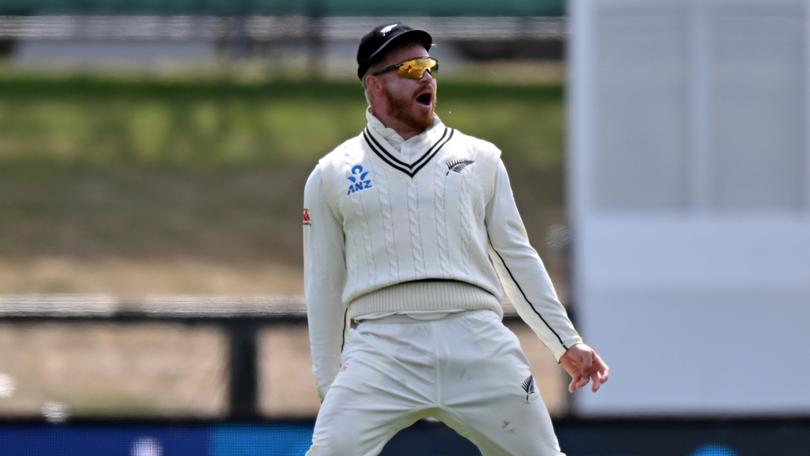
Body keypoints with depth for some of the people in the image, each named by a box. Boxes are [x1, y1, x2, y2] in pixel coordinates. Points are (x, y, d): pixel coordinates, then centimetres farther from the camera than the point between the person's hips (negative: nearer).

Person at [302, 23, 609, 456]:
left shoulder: (478, 159, 15)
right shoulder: (332, 175, 11)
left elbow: (516, 257, 17)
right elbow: (324, 286, 13)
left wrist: (566, 343, 13)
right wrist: (327, 384, 9)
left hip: (477, 343, 2)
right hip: (382, 345, -2)